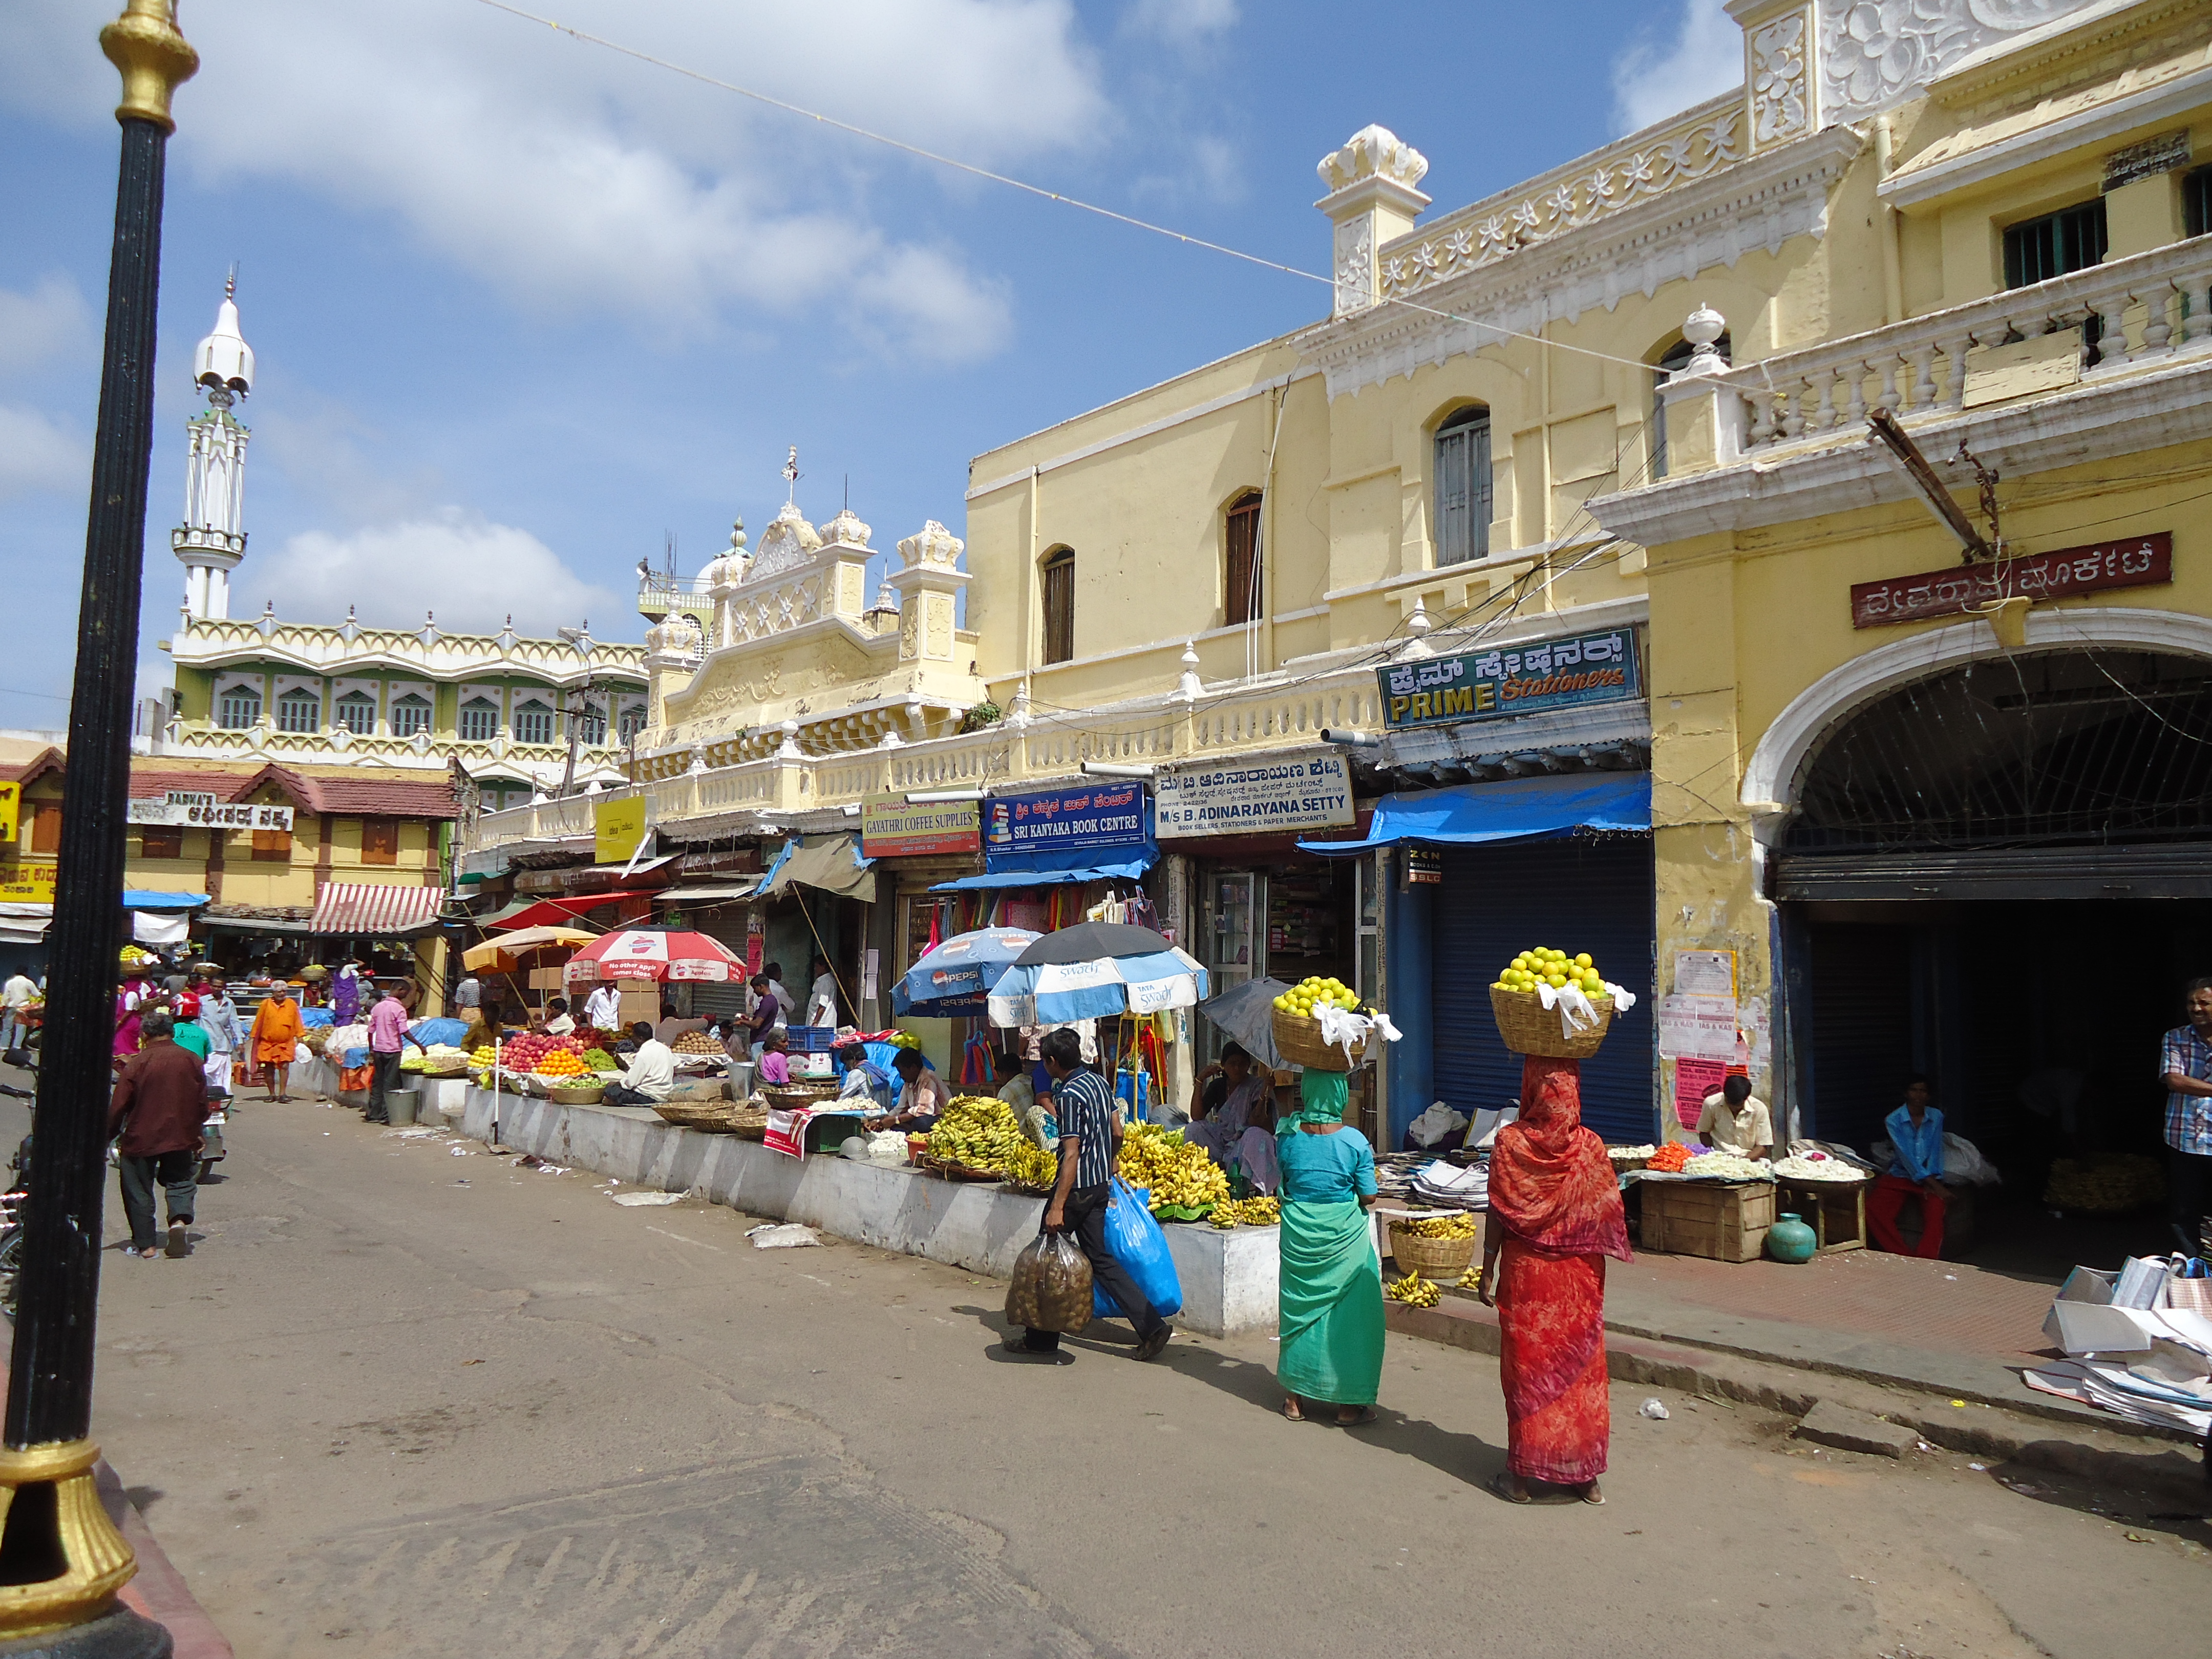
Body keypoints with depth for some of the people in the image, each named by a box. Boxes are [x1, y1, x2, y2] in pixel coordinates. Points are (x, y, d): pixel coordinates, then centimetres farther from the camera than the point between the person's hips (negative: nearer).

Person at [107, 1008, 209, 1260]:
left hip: (141, 1138, -2)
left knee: (139, 1191, 11)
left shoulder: (136, 1064, -10)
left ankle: (145, 1244, 12)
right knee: (181, 1182, 18)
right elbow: (202, 1103, 6)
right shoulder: (191, 1060, -1)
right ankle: (180, 1218, -9)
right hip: (182, 1137, 2)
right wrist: (197, 1131, 21)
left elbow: (118, 1107, -9)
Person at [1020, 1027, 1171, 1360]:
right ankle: (1152, 1326, 5)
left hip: (1077, 1186, -8)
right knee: (1098, 1258, 12)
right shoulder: (1100, 1082, 7)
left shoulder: (1069, 1095, -19)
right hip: (1102, 1183, 9)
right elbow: (1117, 1132, 14)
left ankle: (1041, 1338, 16)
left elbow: (1071, 1154, -23)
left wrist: (1057, 1207, -23)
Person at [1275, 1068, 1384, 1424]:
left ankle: (1295, 1398, 24)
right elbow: (1369, 1197, -8)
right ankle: (1349, 1403, 15)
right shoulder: (1354, 1141, -14)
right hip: (1343, 1235, -3)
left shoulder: (1288, 1135, -7)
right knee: (1348, 1312, 9)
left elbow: (1281, 1183, 4)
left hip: (1298, 1232, 3)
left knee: (1300, 1309, 15)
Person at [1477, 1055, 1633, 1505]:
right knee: (1580, 1369, 12)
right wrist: (1597, 1272, 15)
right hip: (1578, 1277, 2)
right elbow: (1607, 1217, 0)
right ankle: (1586, 1475, 20)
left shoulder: (1510, 1142, -12)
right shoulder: (1590, 1146, -6)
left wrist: (1488, 1272, 0)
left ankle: (1521, 1474, 14)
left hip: (1525, 1272, -2)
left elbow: (1498, 1213, -9)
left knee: (1527, 1368, 7)